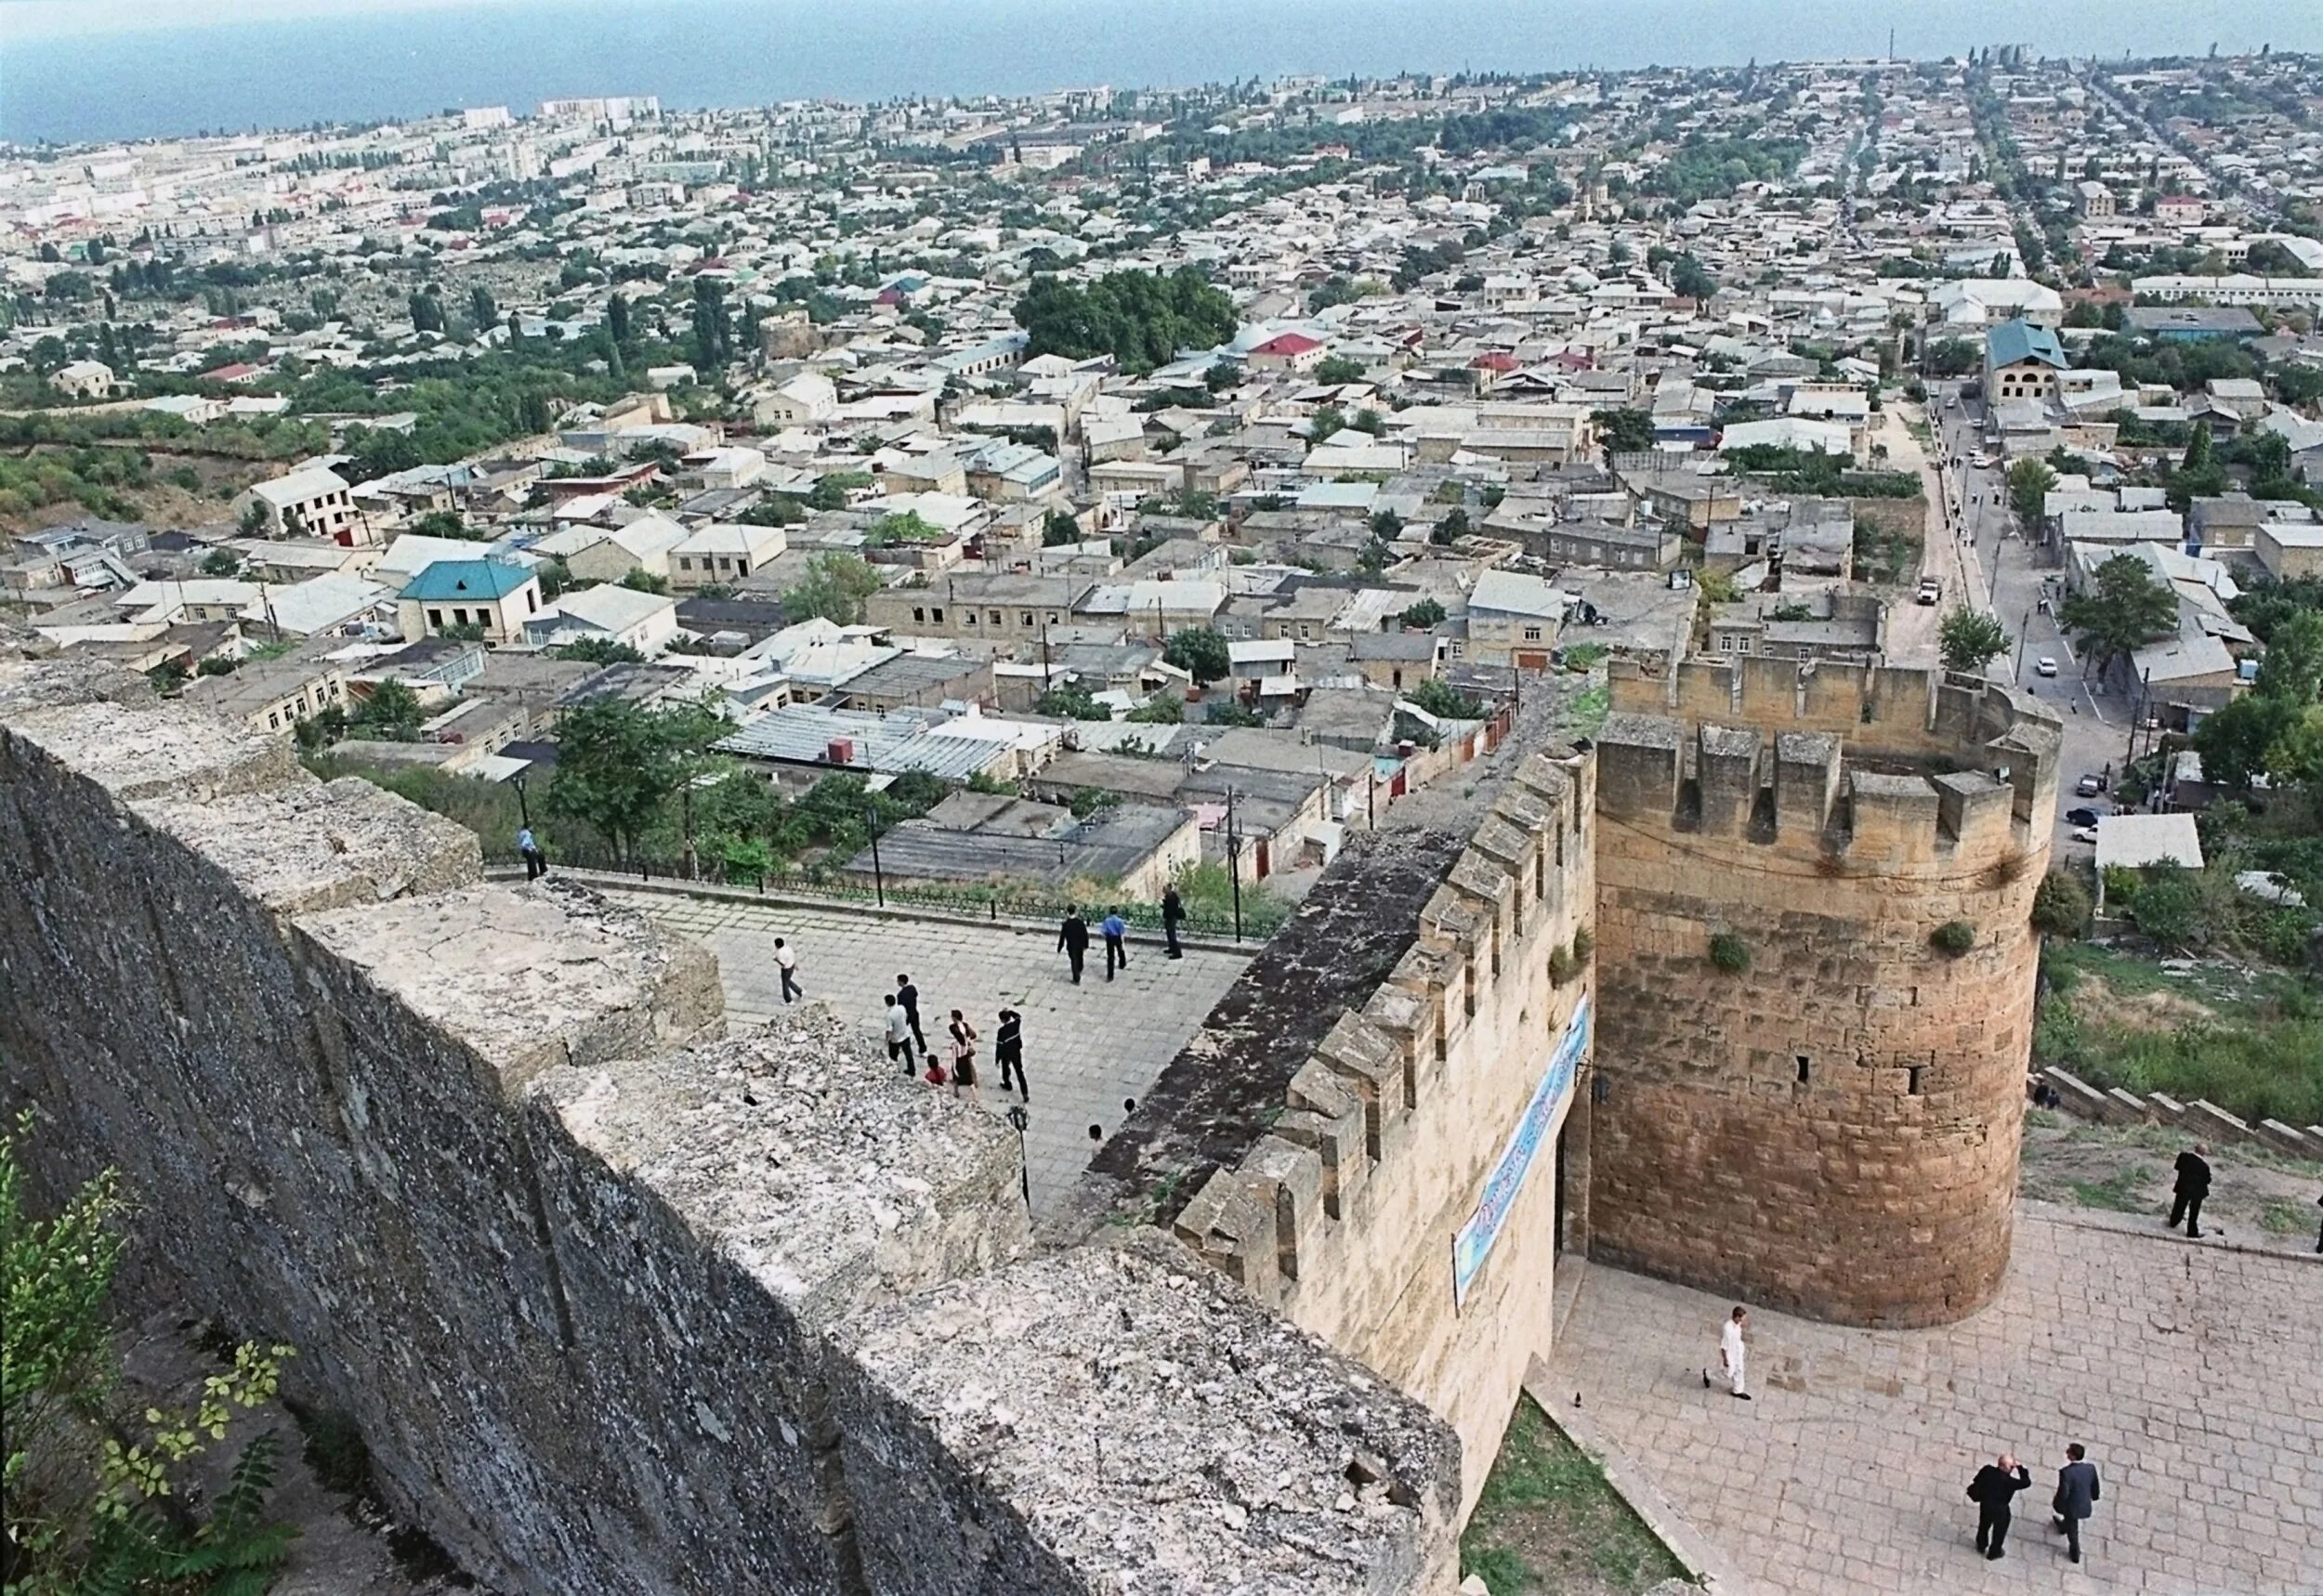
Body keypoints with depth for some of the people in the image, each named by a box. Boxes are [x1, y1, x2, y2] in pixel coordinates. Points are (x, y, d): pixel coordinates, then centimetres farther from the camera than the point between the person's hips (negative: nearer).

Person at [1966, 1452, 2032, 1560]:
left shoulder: (1987, 1470, -20)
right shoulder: (2009, 1481, -34)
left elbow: (1976, 1481, -6)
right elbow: (2026, 1483, -23)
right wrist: (2020, 1467, -21)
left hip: (1985, 1505, 5)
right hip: (2000, 1510, -5)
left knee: (1984, 1525, 31)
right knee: (1999, 1531, 24)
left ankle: (1981, 1545, 53)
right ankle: (1994, 1552, 43)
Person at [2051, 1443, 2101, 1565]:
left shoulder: (2066, 1472, -38)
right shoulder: (2091, 1468, -22)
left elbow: (2063, 1493, -28)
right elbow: (2095, 1487, -5)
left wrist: (2056, 1504, -7)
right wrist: (2094, 1498, 17)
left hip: (2072, 1506, -5)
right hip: (2085, 1504, 5)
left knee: (2073, 1531, 24)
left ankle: (2075, 1554, 45)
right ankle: (2063, 1526, 67)